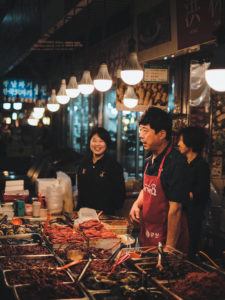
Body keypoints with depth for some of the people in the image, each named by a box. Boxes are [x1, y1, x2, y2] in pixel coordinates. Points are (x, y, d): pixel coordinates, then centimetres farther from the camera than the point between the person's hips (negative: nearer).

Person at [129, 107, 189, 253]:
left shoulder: (176, 162, -21)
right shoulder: (150, 160, 6)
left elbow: (175, 208, -23)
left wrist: (169, 248, -23)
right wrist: (137, 204, 2)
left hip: (165, 239, -8)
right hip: (147, 235, 8)